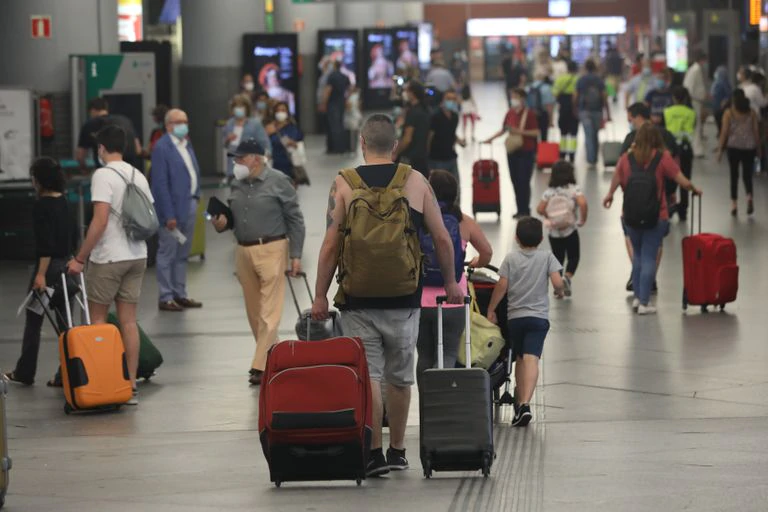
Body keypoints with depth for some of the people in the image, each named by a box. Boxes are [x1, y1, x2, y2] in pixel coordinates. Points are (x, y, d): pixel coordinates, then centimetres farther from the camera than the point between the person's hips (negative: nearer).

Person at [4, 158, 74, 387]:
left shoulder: (42, 205, -14)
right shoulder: (64, 202, 8)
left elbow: (46, 243, -20)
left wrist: (41, 274, -21)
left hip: (49, 265, -7)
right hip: (66, 264, 7)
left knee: (33, 321, 4)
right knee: (64, 321, 7)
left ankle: (25, 373, 12)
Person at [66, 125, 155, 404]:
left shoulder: (103, 175, -13)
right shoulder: (139, 176, 9)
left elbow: (100, 221, -20)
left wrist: (80, 258, -16)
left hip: (108, 258, -6)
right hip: (137, 256, 6)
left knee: (97, 319, 4)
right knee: (128, 321, 8)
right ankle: (131, 386, 7)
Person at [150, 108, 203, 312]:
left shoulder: (186, 144, 14)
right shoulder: (162, 148, -13)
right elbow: (160, 184, -16)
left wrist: (196, 198, 6)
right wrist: (168, 215, -18)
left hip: (190, 204, 9)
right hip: (173, 206, -9)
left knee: (183, 254, 15)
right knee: (168, 253, -1)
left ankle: (180, 294, 23)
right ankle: (166, 298, 5)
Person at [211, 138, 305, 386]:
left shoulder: (278, 182, -6)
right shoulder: (237, 185, 11)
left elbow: (295, 219, -4)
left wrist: (295, 255, -8)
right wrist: (222, 224, -1)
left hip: (271, 250, -7)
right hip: (243, 251, 7)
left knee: (269, 311, -8)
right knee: (254, 310, 10)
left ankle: (260, 366, -10)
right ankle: (270, 355, 22)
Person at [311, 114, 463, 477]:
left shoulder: (343, 185, -3)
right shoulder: (416, 182, 2)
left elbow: (330, 247, -5)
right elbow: (442, 239, 4)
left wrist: (320, 296, 2)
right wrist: (450, 282, 18)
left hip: (358, 300, -2)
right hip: (404, 298, 2)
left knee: (367, 376, 0)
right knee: (399, 376, 14)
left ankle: (374, 453, -7)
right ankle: (397, 451, 23)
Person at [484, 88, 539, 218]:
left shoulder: (529, 114, -10)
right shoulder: (510, 113, 7)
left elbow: (536, 132, -13)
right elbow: (504, 129, 15)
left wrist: (520, 131, -22)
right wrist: (492, 138, 5)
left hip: (526, 152, -6)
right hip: (512, 150, 6)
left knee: (524, 181, -5)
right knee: (515, 181, 8)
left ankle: (525, 210, 5)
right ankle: (520, 209, 17)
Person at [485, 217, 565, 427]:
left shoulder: (511, 258, 4)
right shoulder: (547, 257, 3)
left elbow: (502, 286, -1)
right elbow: (557, 283, -7)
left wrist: (491, 310, 7)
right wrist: (560, 291, 16)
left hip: (515, 315, 2)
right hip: (539, 316, -2)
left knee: (520, 358, 19)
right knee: (531, 358, -15)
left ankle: (520, 401, 25)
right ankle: (525, 403, -32)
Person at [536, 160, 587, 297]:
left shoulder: (549, 192, 1)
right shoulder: (574, 190, -7)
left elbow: (540, 209, -5)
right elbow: (582, 203, -23)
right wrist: (582, 219, -10)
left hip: (554, 232, 3)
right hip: (570, 230, -3)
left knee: (558, 258, 14)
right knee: (574, 257, 9)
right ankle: (568, 277, -17)